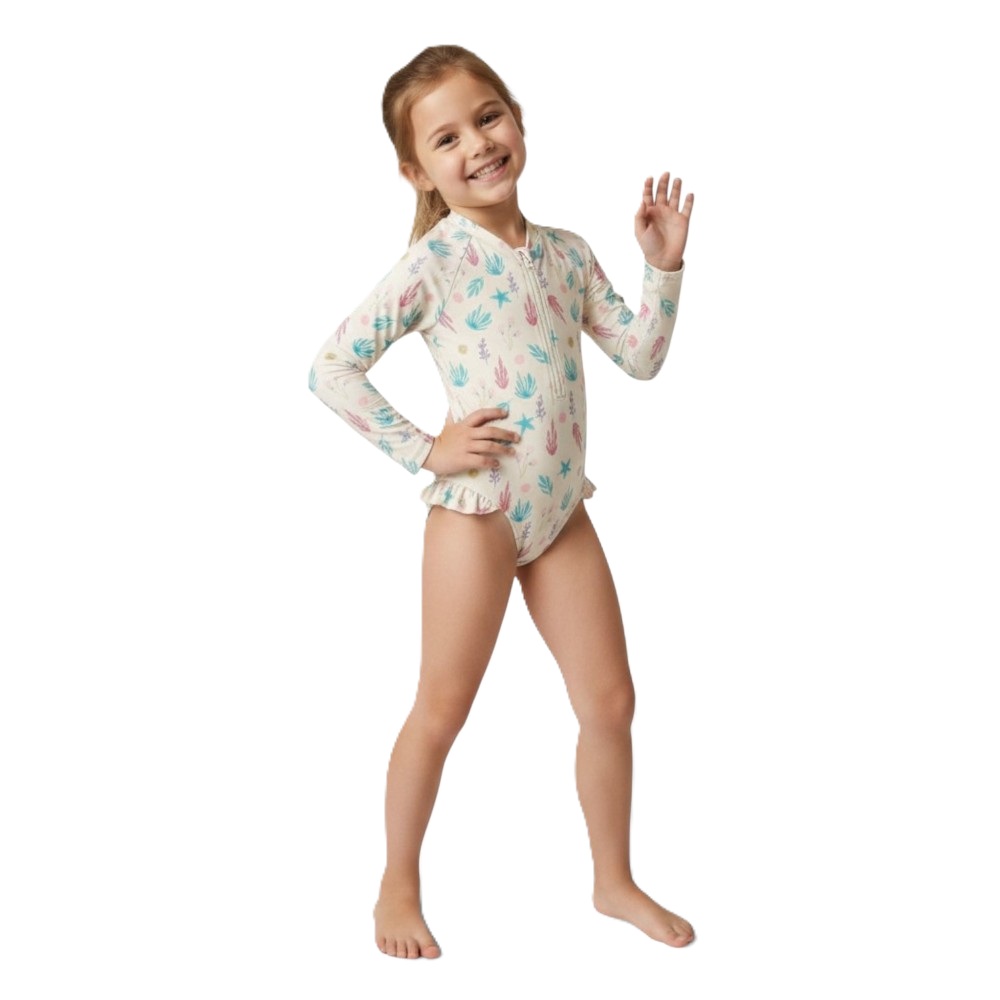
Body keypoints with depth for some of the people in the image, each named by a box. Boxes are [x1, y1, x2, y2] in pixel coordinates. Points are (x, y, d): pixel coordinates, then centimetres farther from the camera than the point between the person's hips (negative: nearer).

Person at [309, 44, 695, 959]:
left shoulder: (566, 253, 7)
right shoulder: (434, 262, -10)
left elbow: (642, 356, 10)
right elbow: (332, 368, -14)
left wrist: (665, 266, 0)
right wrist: (423, 449, -13)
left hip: (562, 510, 6)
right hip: (476, 508, -5)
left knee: (611, 699, 11)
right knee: (443, 708, 5)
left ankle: (615, 881, 29)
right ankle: (400, 884, 25)